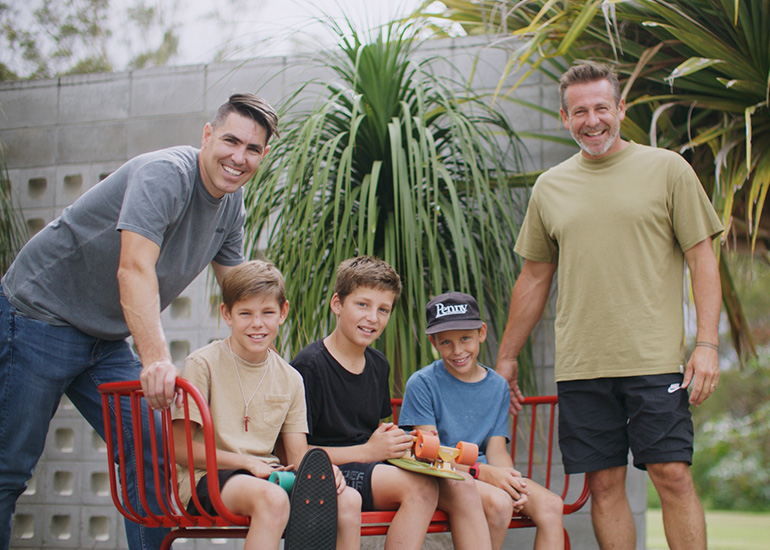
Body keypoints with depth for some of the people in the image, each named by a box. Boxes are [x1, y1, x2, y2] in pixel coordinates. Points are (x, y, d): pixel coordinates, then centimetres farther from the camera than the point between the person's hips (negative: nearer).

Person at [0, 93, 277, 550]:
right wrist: (156, 358, -45)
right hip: (39, 313, -8)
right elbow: (134, 269, -34)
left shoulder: (232, 206, 6)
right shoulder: (165, 173, -22)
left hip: (107, 339, 8)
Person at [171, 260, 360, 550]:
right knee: (272, 498, -37)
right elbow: (180, 449, -9)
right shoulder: (203, 364, -5)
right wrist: (248, 463, -16)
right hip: (206, 480, -5)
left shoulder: (290, 379, 11)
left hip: (266, 476, 6)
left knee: (348, 499, -18)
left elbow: (298, 457, 11)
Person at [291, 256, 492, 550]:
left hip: (374, 468, 8)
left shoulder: (379, 365, 15)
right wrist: (366, 452, -15)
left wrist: (396, 444, 1)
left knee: (461, 487, -13)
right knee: (420, 487, -29)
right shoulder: (309, 366, -11)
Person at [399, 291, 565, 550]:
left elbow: (496, 449, 6)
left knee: (551, 504, -18)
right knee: (498, 502, -32)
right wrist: (482, 472, -24)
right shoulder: (422, 383, -5)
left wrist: (512, 481, -17)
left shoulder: (498, 386, 11)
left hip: (486, 473, 5)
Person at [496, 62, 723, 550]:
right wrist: (506, 357, 19)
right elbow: (534, 278, 19)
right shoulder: (550, 187, 12)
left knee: (673, 475, -6)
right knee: (604, 484, 3)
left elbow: (703, 259, 1)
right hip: (580, 365, 3)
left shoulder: (668, 169, 3)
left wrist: (707, 343, -9)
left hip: (654, 358, -3)